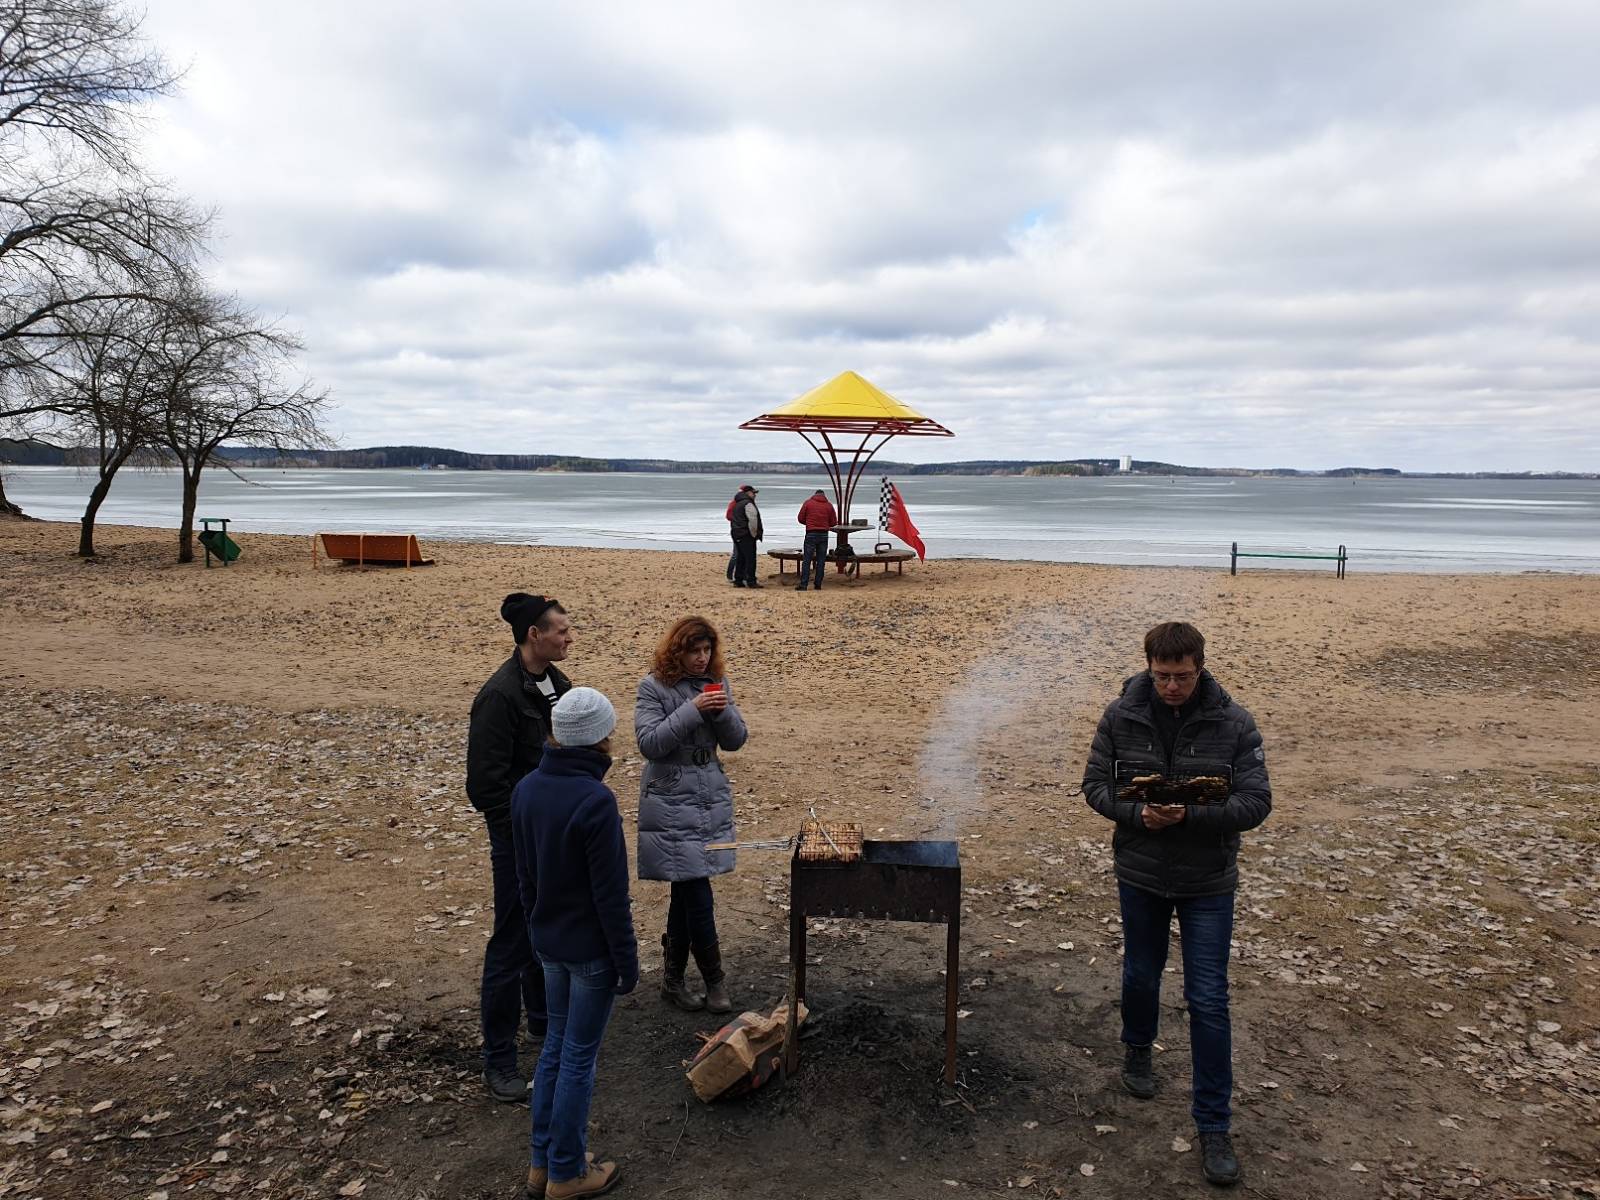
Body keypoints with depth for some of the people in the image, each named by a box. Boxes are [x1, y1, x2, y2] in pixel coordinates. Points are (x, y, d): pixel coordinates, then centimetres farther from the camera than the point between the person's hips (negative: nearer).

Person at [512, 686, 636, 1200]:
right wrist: (628, 962, -10)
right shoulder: (596, 801, -25)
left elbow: (525, 875, 8)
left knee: (555, 1044, 20)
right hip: (591, 950, -7)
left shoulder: (525, 790, -2)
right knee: (579, 1057, 8)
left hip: (549, 944, 7)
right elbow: (611, 895, -20)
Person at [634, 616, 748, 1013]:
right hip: (671, 801, -5)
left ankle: (673, 979, 25)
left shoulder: (717, 682, 7)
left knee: (686, 890, 12)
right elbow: (649, 743, -16)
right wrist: (693, 709, -22)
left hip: (711, 797, 5)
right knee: (696, 892, -6)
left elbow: (735, 740, 6)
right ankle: (714, 979, 9)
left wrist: (722, 711, -14)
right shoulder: (654, 687, -8)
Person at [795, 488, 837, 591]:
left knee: (806, 560, -2)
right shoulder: (829, 505, 6)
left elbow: (801, 518, 2)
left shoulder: (808, 503, 2)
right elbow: (834, 522, 8)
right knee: (821, 561, 7)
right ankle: (818, 585, 6)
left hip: (811, 534, -2)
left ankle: (803, 585, -7)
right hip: (824, 535, 2)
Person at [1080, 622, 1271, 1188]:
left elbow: (1256, 801, -15)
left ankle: (1213, 1125, 15)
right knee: (1141, 974, 22)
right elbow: (1096, 785, -4)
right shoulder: (1121, 715, -10)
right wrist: (1137, 813, -24)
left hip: (1208, 883, -2)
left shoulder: (1233, 723, -14)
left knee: (1208, 1001, 2)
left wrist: (1190, 816, -29)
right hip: (1140, 875, 2)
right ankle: (1137, 1050, 52)